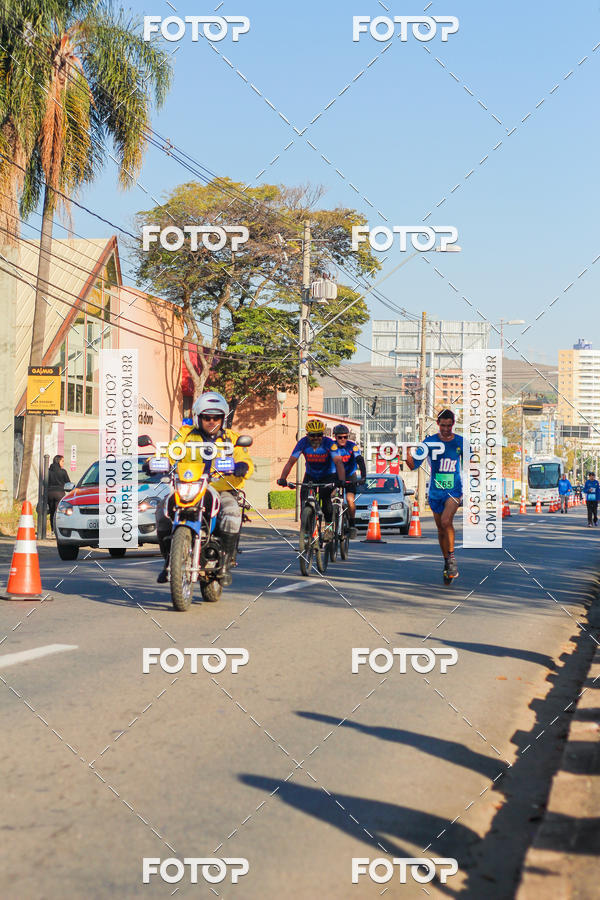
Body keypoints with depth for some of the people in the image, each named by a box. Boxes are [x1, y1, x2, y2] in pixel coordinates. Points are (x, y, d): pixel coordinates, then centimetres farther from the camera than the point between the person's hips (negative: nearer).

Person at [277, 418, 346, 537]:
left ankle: (328, 527, -7)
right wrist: (282, 478, -37)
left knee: (325, 497, -24)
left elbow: (338, 462, -35)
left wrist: (341, 480, -51)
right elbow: (291, 462, -22)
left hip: (328, 475, -2)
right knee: (304, 498, -16)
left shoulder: (329, 443, -26)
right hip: (310, 476, 2)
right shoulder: (303, 443, -20)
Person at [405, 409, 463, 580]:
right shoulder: (430, 441, -3)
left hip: (454, 489, -2)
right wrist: (407, 453, -23)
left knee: (446, 521, -25)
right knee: (441, 529, 10)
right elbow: (414, 465, -4)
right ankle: (446, 562, 27)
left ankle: (452, 558, -11)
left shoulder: (460, 442, -3)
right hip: (435, 491, 2)